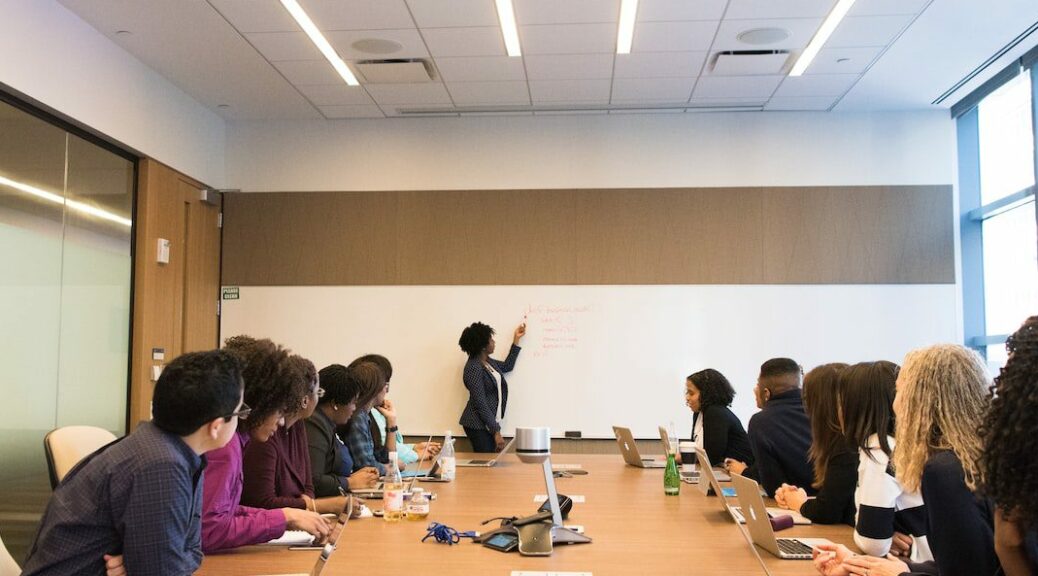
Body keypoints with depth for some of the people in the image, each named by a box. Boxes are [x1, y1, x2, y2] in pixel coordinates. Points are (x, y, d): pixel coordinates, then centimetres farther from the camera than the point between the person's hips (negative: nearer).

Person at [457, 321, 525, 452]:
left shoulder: (488, 362, 9)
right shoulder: (474, 368, -19)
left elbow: (507, 366, 28)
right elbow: (480, 404, -21)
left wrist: (516, 339, 25)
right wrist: (496, 432, -20)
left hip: (489, 423, 9)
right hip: (478, 426, -9)